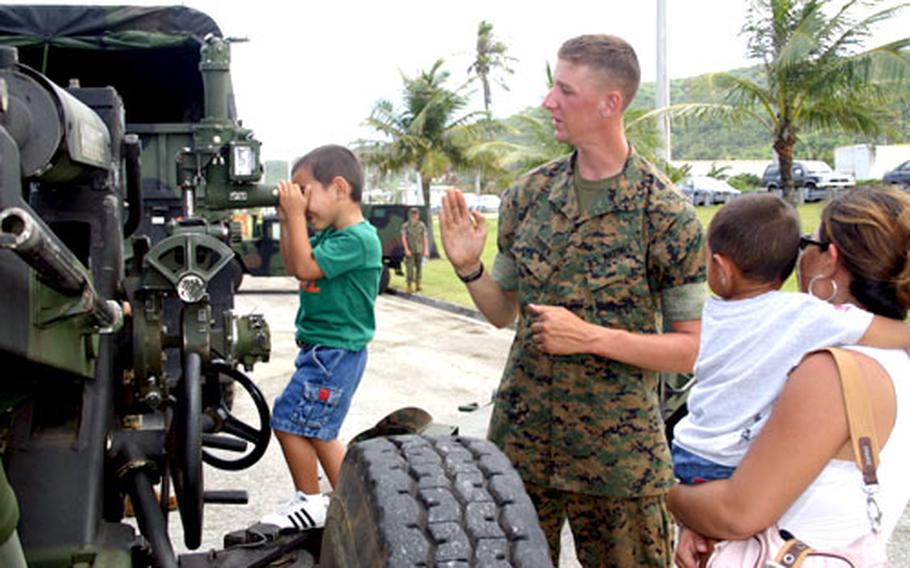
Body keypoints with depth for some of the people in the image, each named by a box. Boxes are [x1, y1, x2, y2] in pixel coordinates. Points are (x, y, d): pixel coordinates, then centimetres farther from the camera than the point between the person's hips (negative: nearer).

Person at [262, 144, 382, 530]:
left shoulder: (358, 238, -19)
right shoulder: (328, 234, 10)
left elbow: (305, 268, -24)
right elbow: (292, 266, 18)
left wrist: (295, 215, -18)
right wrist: (287, 221, 7)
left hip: (335, 352, -10)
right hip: (323, 349, 10)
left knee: (290, 419, -3)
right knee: (317, 432, 16)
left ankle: (311, 503, 11)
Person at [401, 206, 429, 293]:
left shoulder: (422, 225, 3)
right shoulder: (405, 225, -2)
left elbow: (425, 238, 0)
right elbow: (403, 238, -6)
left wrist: (426, 250, -7)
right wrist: (406, 250, -16)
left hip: (419, 250, 2)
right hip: (410, 251, -2)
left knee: (419, 268, 6)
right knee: (410, 268, -7)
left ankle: (417, 284, 16)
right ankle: (409, 286, -3)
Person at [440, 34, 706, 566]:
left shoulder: (668, 213, -11)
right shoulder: (529, 194, 2)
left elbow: (687, 349, -8)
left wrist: (591, 337, -20)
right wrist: (469, 268, -8)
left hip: (618, 451, -4)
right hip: (521, 438, 4)